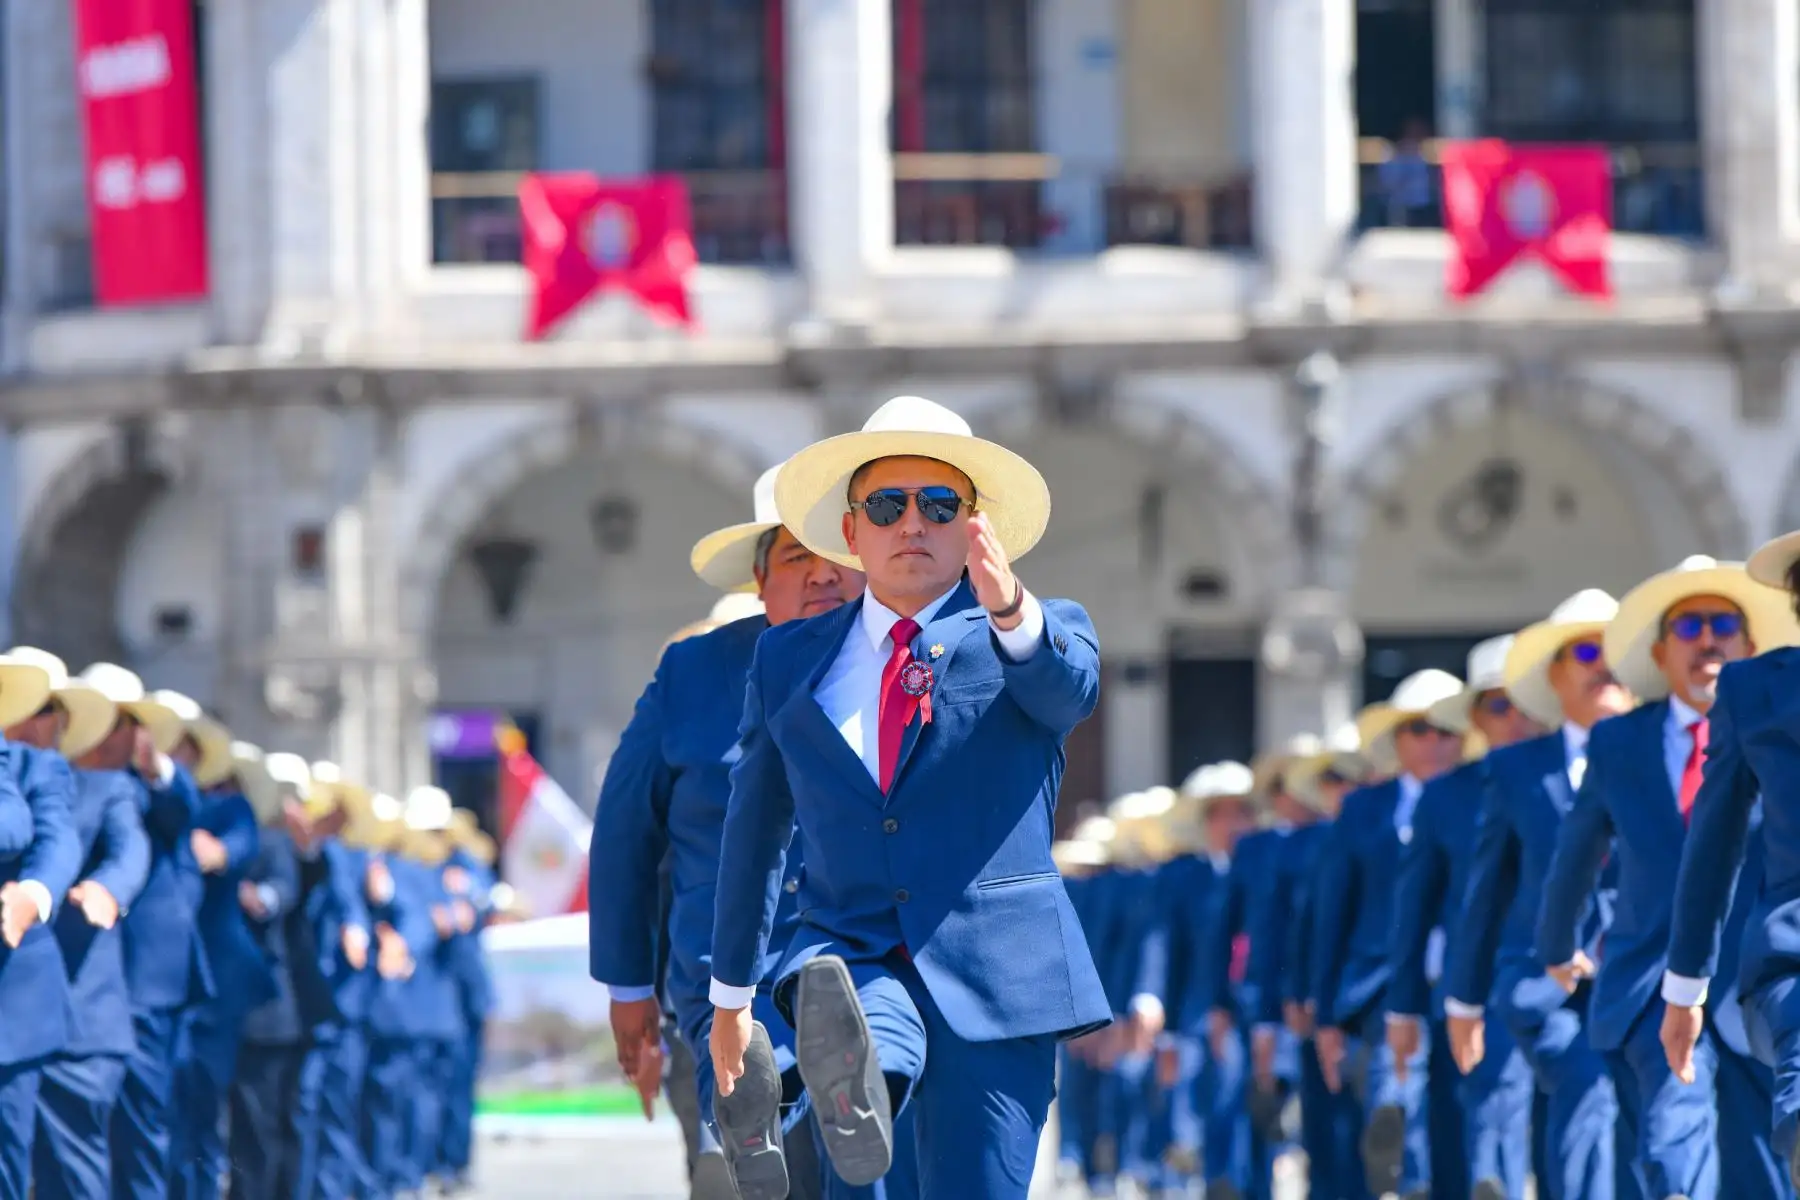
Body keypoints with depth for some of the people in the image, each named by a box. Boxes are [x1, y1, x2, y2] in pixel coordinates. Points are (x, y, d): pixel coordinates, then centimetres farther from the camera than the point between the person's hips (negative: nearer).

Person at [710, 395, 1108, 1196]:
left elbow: (1070, 689, -18)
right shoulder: (789, 658, 15)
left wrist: (1010, 611, -41)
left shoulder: (1044, 635, 7)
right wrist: (731, 994, 23)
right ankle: (860, 1084, -66)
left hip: (994, 975, -1)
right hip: (850, 954, 1)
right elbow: (754, 828, 21)